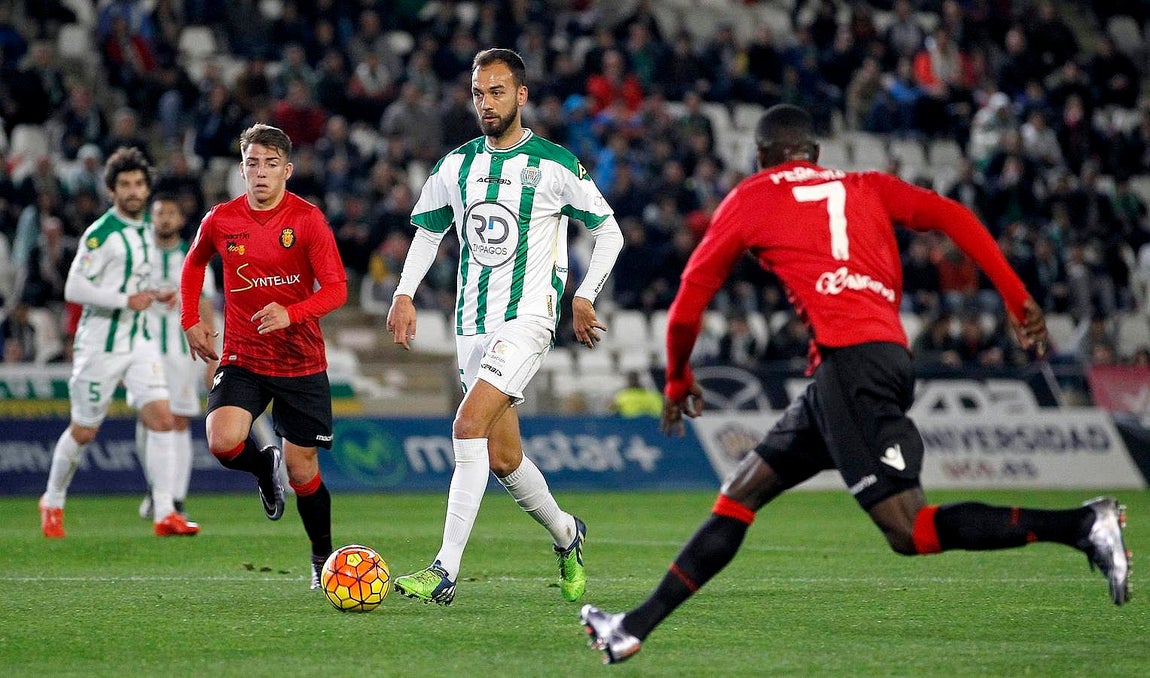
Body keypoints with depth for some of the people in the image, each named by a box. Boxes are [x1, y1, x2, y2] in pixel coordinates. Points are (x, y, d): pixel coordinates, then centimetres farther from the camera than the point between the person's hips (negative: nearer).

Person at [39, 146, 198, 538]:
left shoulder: (143, 230, 11)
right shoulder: (101, 233, -14)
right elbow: (74, 289, -20)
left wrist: (153, 296, 9)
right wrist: (127, 301, -21)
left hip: (140, 342, 6)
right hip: (101, 346, -6)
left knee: (161, 419, -10)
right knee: (83, 432, 5)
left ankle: (164, 514, -12)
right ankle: (52, 503, 28)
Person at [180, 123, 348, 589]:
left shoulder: (307, 219, -9)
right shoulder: (220, 220, -2)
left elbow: (336, 289, -13)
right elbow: (194, 264, 20)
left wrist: (291, 314, -30)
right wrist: (190, 320, 9)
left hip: (302, 362, -1)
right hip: (242, 357, 1)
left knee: (301, 467, 1)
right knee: (223, 441, -24)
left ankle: (323, 556, 25)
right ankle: (264, 467, 12)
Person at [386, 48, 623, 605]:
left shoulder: (554, 164, -4)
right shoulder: (457, 164, 9)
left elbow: (608, 231, 6)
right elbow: (428, 233, 21)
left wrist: (584, 297, -2)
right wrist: (404, 295, 7)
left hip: (527, 318, -6)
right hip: (471, 324, 6)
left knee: (468, 425, -23)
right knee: (502, 456, 9)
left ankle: (445, 571, -25)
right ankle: (566, 535, 36)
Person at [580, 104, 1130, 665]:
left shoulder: (749, 199, 13)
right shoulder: (865, 187, 24)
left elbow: (686, 308, 17)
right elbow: (952, 217, 9)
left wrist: (678, 383, 34)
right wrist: (1019, 302, 7)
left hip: (850, 359, -8)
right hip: (889, 354, 8)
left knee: (911, 531, -15)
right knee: (740, 494, 13)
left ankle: (1083, 525, -24)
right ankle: (636, 627, 14)